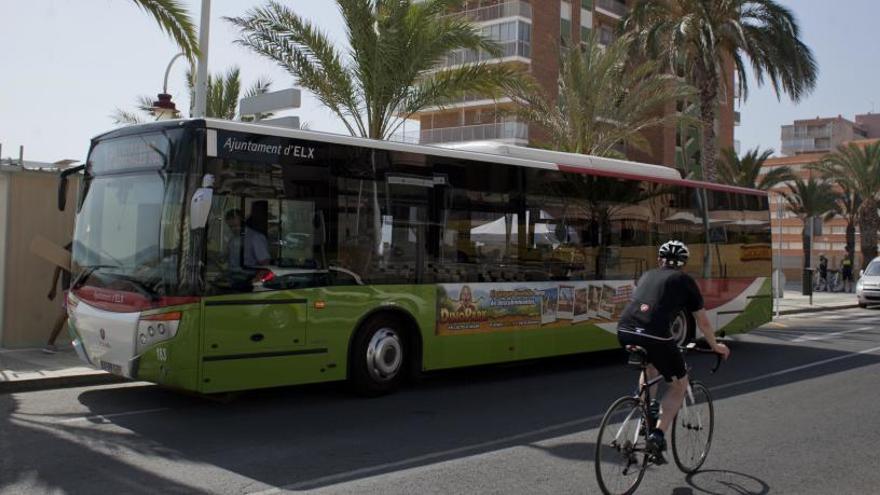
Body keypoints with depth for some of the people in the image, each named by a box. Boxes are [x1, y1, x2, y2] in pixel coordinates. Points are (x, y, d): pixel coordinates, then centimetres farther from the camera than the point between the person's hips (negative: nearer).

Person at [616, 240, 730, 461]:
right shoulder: (685, 281, 17)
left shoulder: (647, 275, 28)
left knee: (650, 365, 37)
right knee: (679, 385, 17)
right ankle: (658, 434, 1)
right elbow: (702, 322, 24)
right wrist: (715, 346, 41)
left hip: (624, 331, 5)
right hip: (655, 336, -5)